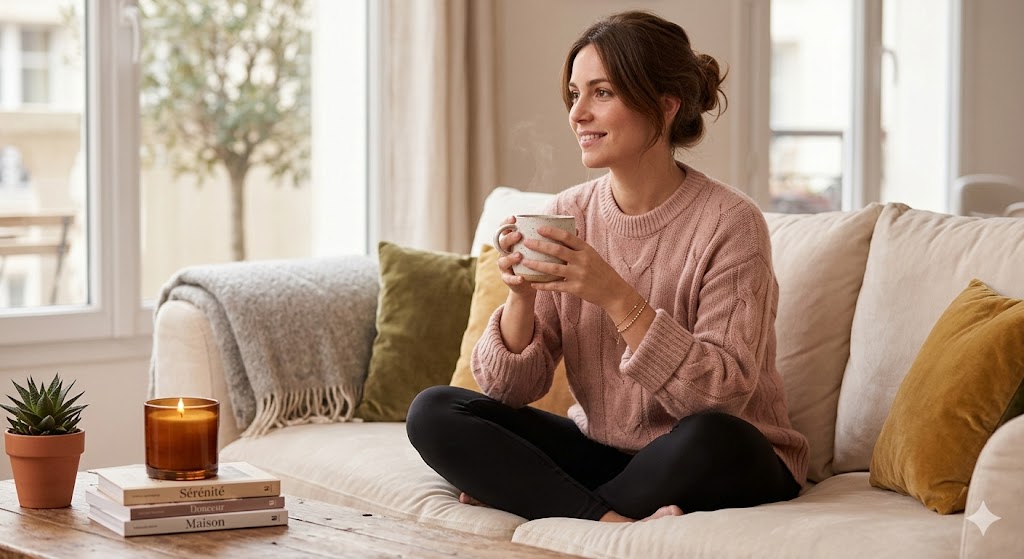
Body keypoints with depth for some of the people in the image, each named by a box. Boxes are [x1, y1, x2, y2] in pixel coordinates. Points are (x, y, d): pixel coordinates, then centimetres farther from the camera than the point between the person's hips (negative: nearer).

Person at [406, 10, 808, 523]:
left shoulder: (729, 222, -15)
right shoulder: (566, 215, -1)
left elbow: (722, 391, -23)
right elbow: (509, 389, -2)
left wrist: (617, 298, -32)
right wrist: (521, 296, -21)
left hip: (724, 463, -4)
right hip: (600, 450, 5)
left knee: (709, 438, -38)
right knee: (432, 411, -10)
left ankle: (522, 499, -14)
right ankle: (612, 522, -23)